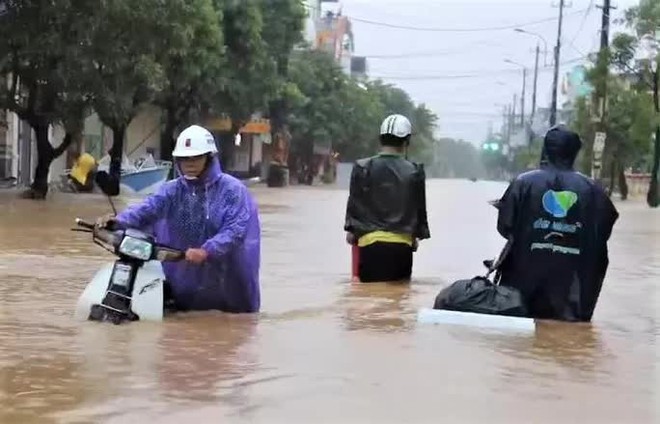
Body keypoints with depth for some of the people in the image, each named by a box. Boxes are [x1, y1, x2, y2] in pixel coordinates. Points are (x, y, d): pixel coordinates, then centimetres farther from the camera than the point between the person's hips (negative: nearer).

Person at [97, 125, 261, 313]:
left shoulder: (232, 190, -8)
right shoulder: (172, 190, 2)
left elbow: (236, 228, -20)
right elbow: (148, 208, -15)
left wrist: (206, 251, -36)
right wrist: (119, 221, -36)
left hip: (227, 276, -2)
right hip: (183, 276, 3)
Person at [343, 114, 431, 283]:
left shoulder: (362, 168, -1)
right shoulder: (414, 172, 1)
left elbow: (354, 205, 6)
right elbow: (419, 210, 9)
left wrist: (352, 231, 20)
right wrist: (416, 234, 24)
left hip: (371, 243, -1)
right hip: (402, 244, 1)